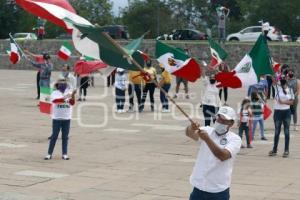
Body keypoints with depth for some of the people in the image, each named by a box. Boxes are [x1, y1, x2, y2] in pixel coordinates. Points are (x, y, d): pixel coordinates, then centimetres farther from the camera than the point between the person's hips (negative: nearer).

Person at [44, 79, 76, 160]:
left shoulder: (69, 92, 2)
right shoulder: (54, 93, -4)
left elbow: (72, 103, -13)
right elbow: (55, 100, -25)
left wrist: (73, 95, -31)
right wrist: (64, 97, -39)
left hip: (67, 118, 2)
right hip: (56, 118, -2)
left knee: (65, 137, 6)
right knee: (54, 136, 1)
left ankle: (64, 154, 12)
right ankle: (49, 154, 8)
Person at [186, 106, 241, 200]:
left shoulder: (235, 139, -7)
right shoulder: (207, 131, 2)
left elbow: (223, 156, -25)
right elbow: (190, 134, -18)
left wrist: (207, 139, -35)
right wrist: (191, 128, -41)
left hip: (219, 191, -3)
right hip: (199, 187, 3)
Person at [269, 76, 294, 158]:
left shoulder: (290, 89, 3)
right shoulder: (277, 87, -2)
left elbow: (292, 102, 0)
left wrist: (284, 102, -14)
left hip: (287, 112, 1)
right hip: (278, 111, -1)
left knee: (286, 132, 4)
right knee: (277, 132, 6)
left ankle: (286, 151, 10)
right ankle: (274, 150, 16)